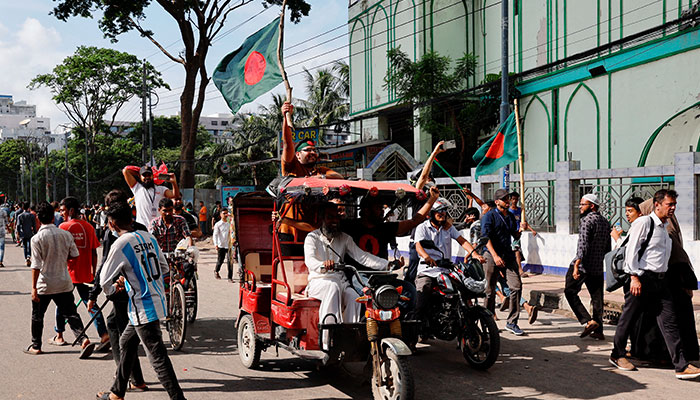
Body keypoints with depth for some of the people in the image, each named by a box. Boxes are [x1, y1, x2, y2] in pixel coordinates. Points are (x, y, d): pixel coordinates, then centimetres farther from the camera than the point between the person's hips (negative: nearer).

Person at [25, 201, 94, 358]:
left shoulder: (37, 238, -13)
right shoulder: (65, 234, -3)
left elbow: (36, 266, -15)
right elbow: (74, 255, 6)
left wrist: (34, 288, -12)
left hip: (44, 285, -3)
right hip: (64, 282, 3)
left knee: (37, 315, 16)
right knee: (71, 313, 5)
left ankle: (36, 346, 26)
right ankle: (83, 339, -12)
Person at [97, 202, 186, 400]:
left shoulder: (121, 244, -15)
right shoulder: (148, 237, 8)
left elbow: (104, 281, -9)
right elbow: (164, 268, 17)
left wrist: (112, 289, 16)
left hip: (143, 307, -9)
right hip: (157, 300, 9)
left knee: (158, 357, -6)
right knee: (127, 343, 23)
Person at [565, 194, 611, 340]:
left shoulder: (587, 220, -13)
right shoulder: (605, 222, 13)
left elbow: (583, 245, -22)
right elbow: (608, 247, 18)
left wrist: (577, 264, -26)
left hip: (584, 264, -8)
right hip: (598, 267, 8)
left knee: (570, 291, 4)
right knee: (597, 298, 10)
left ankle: (588, 321, -7)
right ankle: (598, 331, 13)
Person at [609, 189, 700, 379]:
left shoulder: (665, 227, 18)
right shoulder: (643, 223, -7)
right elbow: (632, 250, -12)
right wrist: (634, 276, -17)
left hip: (660, 280, 7)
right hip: (642, 278, -7)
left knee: (670, 321, 0)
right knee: (628, 317, 5)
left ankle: (681, 366, -3)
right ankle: (618, 355, 23)